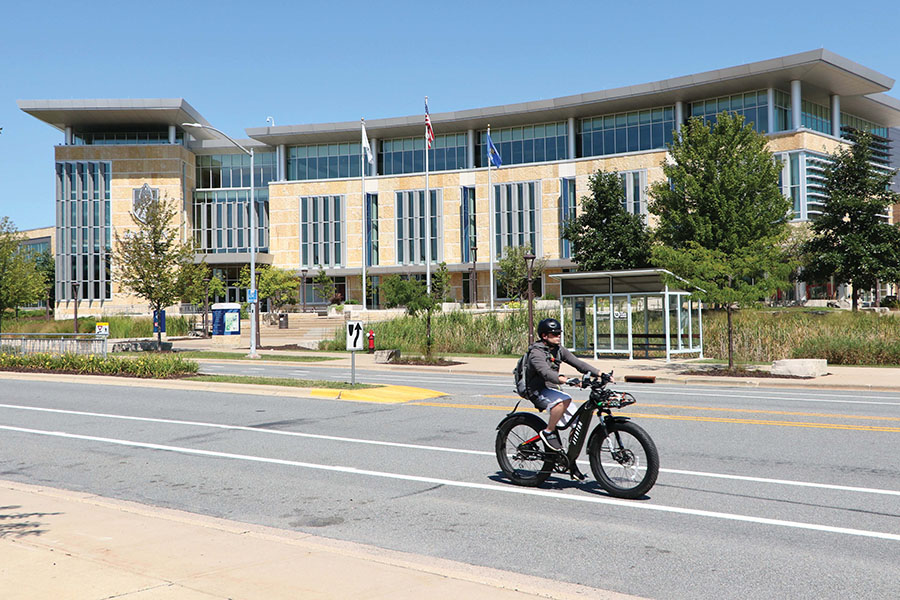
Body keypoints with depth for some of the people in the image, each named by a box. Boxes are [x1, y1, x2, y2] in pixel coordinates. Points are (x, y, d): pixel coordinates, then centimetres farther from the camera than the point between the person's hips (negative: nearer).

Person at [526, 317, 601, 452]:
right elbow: (545, 372, -33)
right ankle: (548, 432, -20)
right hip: (538, 392, -8)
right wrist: (565, 380, -50)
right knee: (565, 400, -36)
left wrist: (600, 374, -12)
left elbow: (578, 363, 1)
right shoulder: (536, 353, -16)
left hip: (552, 389, 8)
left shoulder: (559, 350, 8)